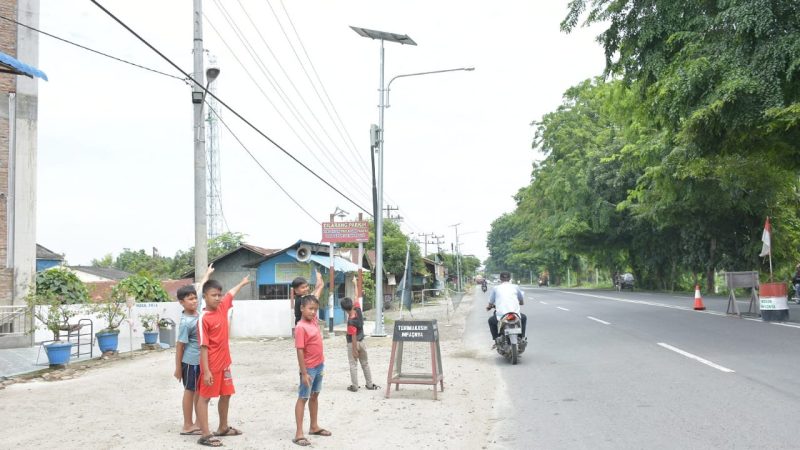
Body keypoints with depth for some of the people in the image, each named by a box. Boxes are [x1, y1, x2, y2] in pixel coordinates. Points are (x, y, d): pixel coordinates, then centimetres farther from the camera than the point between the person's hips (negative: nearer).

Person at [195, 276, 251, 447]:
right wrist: (206, 371, -21)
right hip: (211, 365, -8)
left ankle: (223, 428, 33)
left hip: (224, 362, 8)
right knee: (204, 397, 2)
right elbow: (203, 346, -20)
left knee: (226, 394, 17)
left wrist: (243, 283, 40)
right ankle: (205, 434, 5)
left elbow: (231, 294, 23)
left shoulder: (222, 307, 1)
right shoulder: (204, 318, -19)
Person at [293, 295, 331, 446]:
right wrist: (304, 373, -22)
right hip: (309, 368, -8)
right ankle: (299, 433, 1)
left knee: (315, 396, 17)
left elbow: (314, 301, 20)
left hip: (319, 365, 8)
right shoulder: (301, 327, -21)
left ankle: (314, 426, 29)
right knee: (303, 398, -2)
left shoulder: (313, 320, 1)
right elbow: (300, 351, -22)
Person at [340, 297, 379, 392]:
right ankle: (370, 384, 20)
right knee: (365, 364, 14)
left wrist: (354, 350, -17)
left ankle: (354, 386, 7)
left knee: (353, 365, 3)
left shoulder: (351, 321, -25)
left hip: (353, 344, -7)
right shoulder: (358, 309, -11)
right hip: (361, 342, 7)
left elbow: (353, 337, -22)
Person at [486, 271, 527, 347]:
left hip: (501, 317, -1)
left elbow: (490, 304, 15)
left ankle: (496, 341, 22)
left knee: (491, 321, 33)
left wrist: (489, 307, 40)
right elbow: (522, 302, 24)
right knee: (524, 318, 36)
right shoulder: (515, 287, 12)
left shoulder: (495, 288, 10)